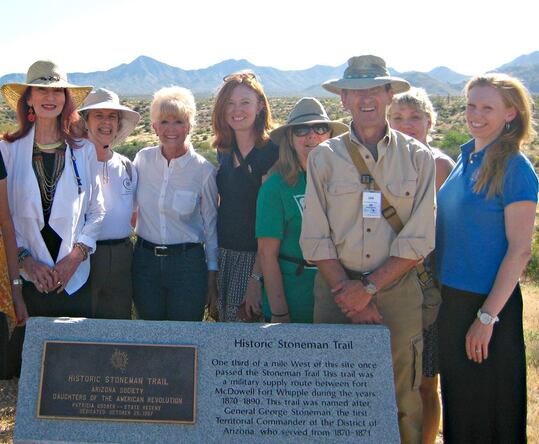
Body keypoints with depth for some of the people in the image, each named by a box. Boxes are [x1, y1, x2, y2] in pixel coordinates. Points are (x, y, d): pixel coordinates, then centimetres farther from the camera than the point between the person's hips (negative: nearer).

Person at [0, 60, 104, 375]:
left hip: (75, 276, 1)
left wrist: (76, 255, -6)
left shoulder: (84, 150, 5)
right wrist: (26, 260, -10)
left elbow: (96, 211, 7)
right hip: (26, 276, -1)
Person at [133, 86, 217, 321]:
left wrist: (212, 273, 0)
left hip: (187, 263, -3)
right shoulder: (143, 159, -1)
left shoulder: (204, 170, -8)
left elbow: (211, 225, -1)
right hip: (145, 260, 3)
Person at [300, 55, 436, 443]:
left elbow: (419, 240, -4)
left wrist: (368, 288, -10)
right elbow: (315, 239, -2)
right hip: (337, 288, 1)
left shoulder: (417, 157, 2)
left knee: (401, 400, 5)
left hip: (397, 291, 0)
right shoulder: (324, 157, 3)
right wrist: (346, 292, -10)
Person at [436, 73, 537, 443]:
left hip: (489, 302, -7)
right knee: (457, 398, 18)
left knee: (488, 411, 7)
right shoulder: (466, 159, 8)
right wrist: (442, 296, 11)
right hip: (452, 297, 7)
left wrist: (487, 316, -19)